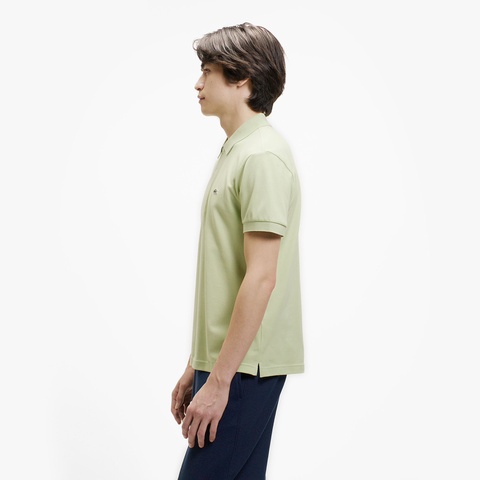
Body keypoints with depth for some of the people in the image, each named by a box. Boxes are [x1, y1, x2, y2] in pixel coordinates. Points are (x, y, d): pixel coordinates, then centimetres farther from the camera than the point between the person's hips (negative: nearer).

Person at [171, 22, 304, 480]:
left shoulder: (262, 156, -15)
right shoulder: (235, 150, 16)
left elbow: (261, 278, -21)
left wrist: (219, 380, -20)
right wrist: (196, 364, 19)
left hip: (244, 368, -9)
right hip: (224, 362, 10)